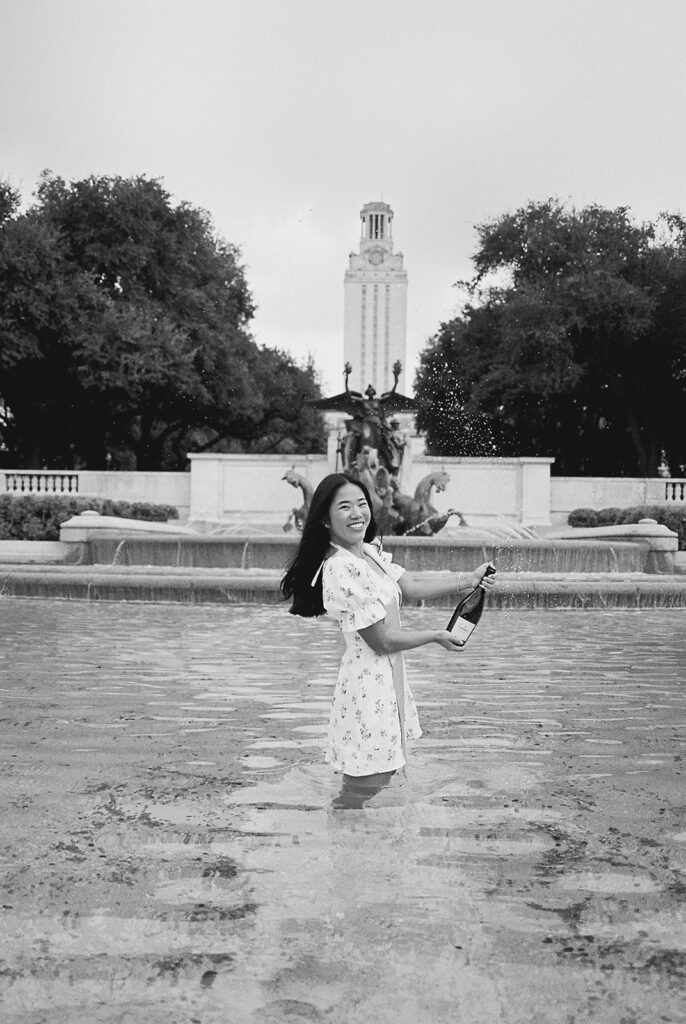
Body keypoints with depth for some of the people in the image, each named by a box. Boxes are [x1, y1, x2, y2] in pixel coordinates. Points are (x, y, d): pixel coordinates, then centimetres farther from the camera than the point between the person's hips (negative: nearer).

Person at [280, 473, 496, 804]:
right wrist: (436, 636, -5)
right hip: (369, 683, -9)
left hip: (388, 674, 9)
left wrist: (470, 579, 7)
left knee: (383, 776, 19)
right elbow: (382, 640, -19)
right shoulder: (341, 569, -23)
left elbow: (412, 588, 12)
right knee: (369, 786, 1)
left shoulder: (370, 552, 6)